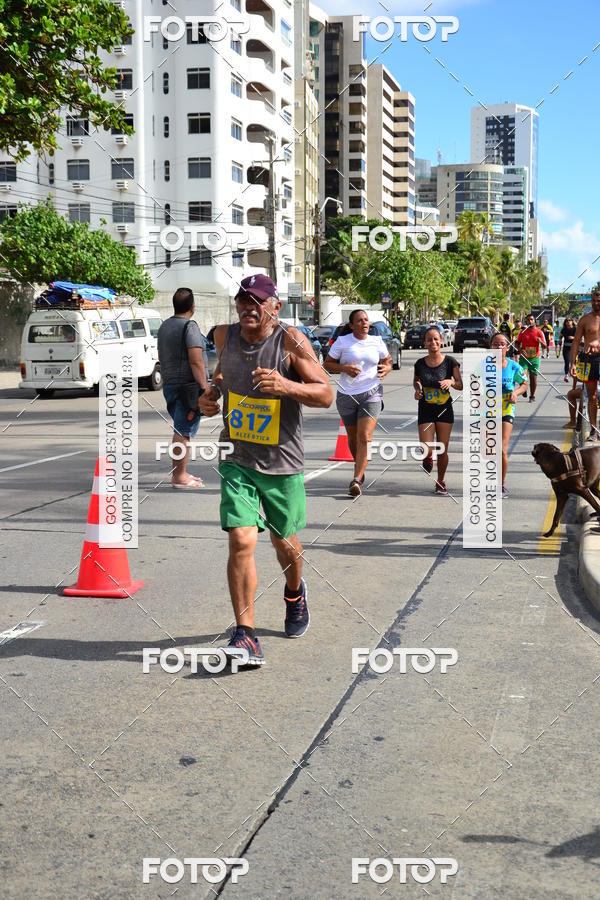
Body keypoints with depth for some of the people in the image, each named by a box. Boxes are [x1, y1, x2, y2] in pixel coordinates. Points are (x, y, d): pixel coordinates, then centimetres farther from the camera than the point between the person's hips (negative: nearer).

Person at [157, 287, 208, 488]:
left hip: (169, 386, 9)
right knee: (183, 432, -6)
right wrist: (204, 387, -19)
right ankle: (179, 477, -5)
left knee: (181, 431, 16)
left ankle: (180, 473, 21)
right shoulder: (189, 326, -12)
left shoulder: (164, 326, 16)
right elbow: (196, 361, -20)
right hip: (187, 386, -9)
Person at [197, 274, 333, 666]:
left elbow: (326, 395, -13)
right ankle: (246, 635, -11)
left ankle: (295, 593, 50)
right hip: (237, 460, 2)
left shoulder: (292, 341, -11)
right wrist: (210, 395, 2)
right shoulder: (225, 336, 1)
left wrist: (285, 386, -30)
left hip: (282, 462, -1)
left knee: (284, 540, 16)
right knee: (241, 540, -14)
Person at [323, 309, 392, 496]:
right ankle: (360, 468, 39)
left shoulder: (377, 341, 6)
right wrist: (345, 368, -16)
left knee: (365, 437, -16)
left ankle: (356, 481, -21)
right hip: (347, 395, 1)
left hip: (371, 394, -1)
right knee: (353, 438, 12)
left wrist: (386, 369, -6)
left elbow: (388, 361, 18)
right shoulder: (342, 341, 0)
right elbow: (327, 365, 2)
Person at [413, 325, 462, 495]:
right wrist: (417, 389, -5)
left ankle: (440, 481, 25)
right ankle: (428, 457, 27)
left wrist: (451, 381, -22)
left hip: (445, 409, 0)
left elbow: (460, 385, -2)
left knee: (443, 450, 3)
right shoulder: (420, 364, -3)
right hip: (426, 410, 0)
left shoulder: (450, 362, -7)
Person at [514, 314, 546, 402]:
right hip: (524, 357, 0)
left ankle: (532, 396, 17)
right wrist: (520, 349, -12)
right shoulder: (522, 332, 2)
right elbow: (517, 342, 9)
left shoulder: (539, 332, -1)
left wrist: (540, 341, -25)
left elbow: (545, 346, -2)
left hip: (535, 358, 0)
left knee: (533, 377, 5)